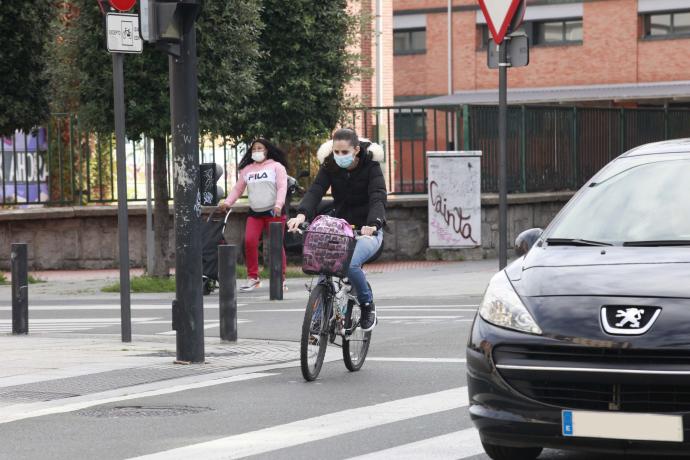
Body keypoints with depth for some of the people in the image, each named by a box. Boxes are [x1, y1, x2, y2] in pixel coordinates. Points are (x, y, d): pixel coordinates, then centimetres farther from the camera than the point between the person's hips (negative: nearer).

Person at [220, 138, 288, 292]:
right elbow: (238, 189, 15)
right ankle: (253, 277, -3)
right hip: (254, 212, 4)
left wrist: (279, 204, -24)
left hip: (273, 212, -4)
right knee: (249, 241, -12)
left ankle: (281, 279, 1)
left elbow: (282, 187, -8)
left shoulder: (276, 166, 2)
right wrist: (228, 202, -1)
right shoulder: (247, 170, 15)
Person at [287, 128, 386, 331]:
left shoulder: (370, 167, -12)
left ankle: (367, 305, -5)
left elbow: (378, 198, -26)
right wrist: (302, 214, -38)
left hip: (366, 231, -4)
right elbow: (315, 190, -17)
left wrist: (373, 223, -46)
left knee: (351, 264, -30)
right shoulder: (330, 166, -3)